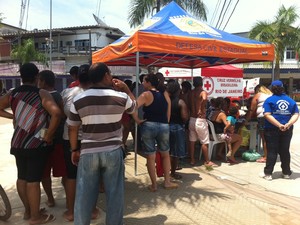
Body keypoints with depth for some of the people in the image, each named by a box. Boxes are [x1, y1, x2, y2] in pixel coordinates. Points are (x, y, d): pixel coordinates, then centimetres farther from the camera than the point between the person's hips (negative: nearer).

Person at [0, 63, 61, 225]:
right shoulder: (41, 94, -14)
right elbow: (56, 113, -28)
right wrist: (48, 136, -18)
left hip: (17, 143, 6)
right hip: (36, 144, -6)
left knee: (22, 177, 16)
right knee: (33, 180, 2)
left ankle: (28, 211, 33)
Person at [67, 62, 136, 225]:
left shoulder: (78, 100, -2)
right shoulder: (121, 97, -6)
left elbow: (72, 128, 4)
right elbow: (134, 106, 16)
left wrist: (74, 150, 15)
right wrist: (126, 88, 21)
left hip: (88, 152, 1)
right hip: (113, 151, -1)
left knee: (84, 194, 12)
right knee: (114, 193, 11)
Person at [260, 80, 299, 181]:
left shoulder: (269, 100, -4)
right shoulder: (291, 100, 9)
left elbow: (267, 115, -15)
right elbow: (296, 114, 1)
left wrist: (279, 125, -18)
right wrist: (289, 124, -11)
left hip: (272, 129, -3)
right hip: (287, 130, 4)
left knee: (272, 151, 2)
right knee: (285, 151, 13)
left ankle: (268, 173, 5)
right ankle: (286, 172, 23)